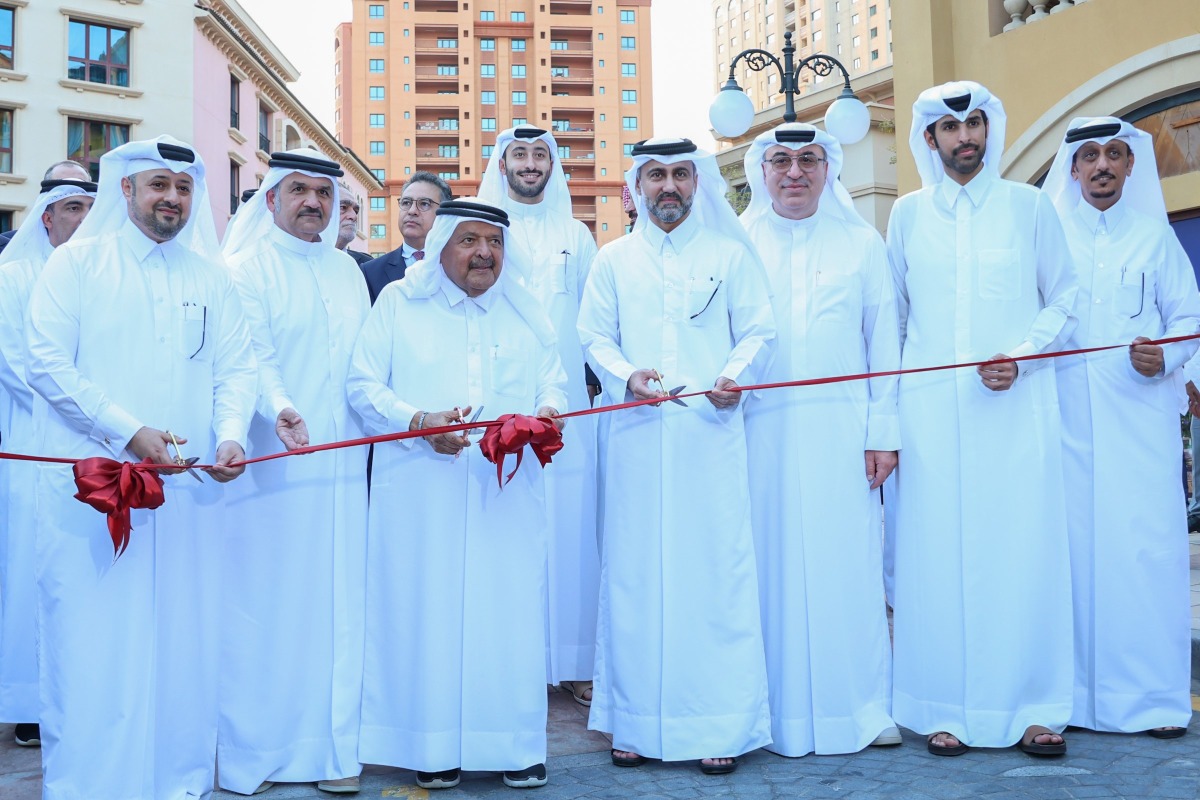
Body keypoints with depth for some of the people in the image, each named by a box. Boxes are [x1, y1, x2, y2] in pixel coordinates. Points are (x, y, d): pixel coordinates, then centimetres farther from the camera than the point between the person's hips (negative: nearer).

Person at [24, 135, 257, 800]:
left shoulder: (212, 277, 15)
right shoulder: (76, 263, 4)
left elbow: (235, 366, 10)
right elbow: (46, 363, -5)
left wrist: (231, 435, -10)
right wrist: (129, 431, -14)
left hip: (188, 489, 3)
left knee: (181, 639, 5)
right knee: (90, 640, -2)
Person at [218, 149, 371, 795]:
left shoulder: (346, 270, 17)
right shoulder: (245, 268, 0)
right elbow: (254, 355, -14)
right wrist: (279, 409, -31)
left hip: (341, 463, 5)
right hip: (272, 459, -5)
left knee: (337, 602, 5)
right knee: (267, 602, -1)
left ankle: (331, 747, 13)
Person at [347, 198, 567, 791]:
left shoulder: (526, 313, 16)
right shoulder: (398, 302, 7)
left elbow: (554, 383, 14)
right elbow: (364, 384, 2)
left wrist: (547, 413, -9)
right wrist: (418, 422, -15)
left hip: (508, 490, 2)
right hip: (422, 491, -2)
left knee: (508, 605, 0)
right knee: (427, 604, -2)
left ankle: (515, 745, 11)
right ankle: (435, 745, 10)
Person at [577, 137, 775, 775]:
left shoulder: (730, 254, 10)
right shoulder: (613, 259, 13)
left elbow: (759, 331, 8)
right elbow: (594, 336, 11)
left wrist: (735, 375, -11)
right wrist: (626, 376, -8)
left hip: (711, 432, -1)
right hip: (637, 434, 1)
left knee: (715, 567, -3)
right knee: (635, 571, 1)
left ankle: (719, 723, 5)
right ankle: (637, 720, 10)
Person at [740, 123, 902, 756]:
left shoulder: (862, 243, 12)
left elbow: (883, 341, 8)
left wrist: (883, 430, 2)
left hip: (841, 430, 1)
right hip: (761, 430, 0)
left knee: (848, 564, 1)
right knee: (771, 568, 1)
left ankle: (861, 705, 12)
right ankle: (780, 711, 10)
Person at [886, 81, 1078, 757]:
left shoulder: (1029, 206, 8)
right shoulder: (908, 214, 11)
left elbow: (1066, 298, 8)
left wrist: (1020, 357, -8)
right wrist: (883, 408, 7)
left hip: (1018, 407, 0)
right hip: (932, 411, 1)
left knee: (1024, 549, -2)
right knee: (939, 553, -1)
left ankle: (1034, 707, 7)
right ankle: (946, 708, 7)